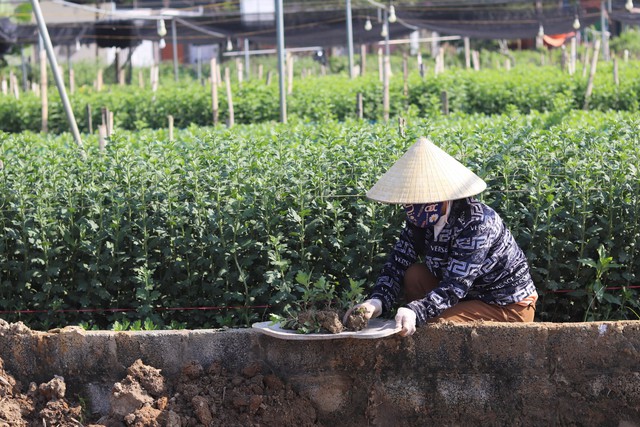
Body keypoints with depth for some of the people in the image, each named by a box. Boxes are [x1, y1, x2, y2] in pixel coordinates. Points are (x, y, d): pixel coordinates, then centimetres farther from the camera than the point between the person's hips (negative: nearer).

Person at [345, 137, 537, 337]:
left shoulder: (476, 223, -29)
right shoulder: (420, 220, -7)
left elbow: (455, 285, -36)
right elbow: (397, 265, -11)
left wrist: (415, 312, -51)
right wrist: (377, 301, -31)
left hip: (509, 307, -8)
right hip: (472, 296, 8)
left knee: (433, 325, -25)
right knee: (414, 275, -11)